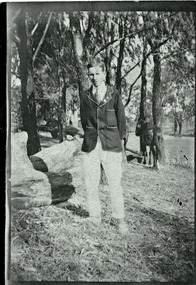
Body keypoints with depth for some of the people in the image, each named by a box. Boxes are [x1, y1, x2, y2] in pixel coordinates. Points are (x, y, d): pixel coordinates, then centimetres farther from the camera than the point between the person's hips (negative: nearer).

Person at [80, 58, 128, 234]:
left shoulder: (114, 94, 3)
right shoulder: (85, 96, 8)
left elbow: (121, 120, 8)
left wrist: (118, 140, 8)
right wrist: (91, 137, 12)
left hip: (111, 146, -2)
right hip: (91, 146, 2)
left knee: (115, 184, -3)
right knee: (91, 185, 5)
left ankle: (119, 219, 13)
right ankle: (95, 216, 22)